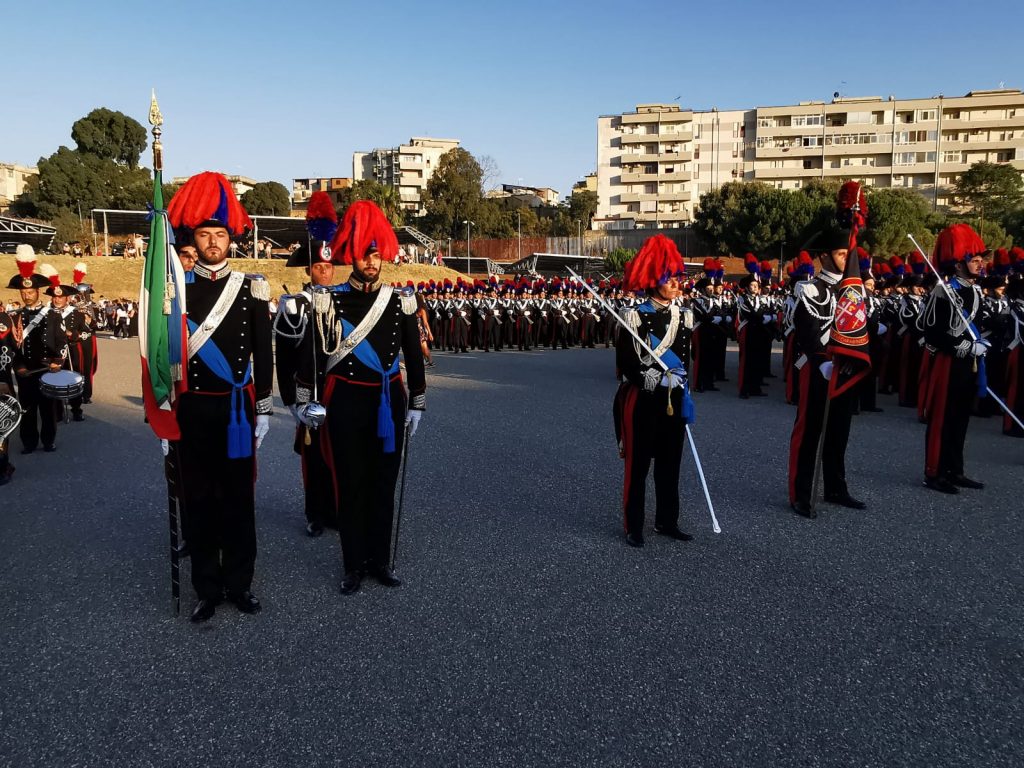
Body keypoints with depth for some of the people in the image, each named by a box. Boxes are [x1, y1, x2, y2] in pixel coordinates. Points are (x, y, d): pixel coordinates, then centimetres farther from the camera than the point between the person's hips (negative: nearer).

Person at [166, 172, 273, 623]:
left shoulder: (251, 290, 2)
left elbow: (263, 355, 3)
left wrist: (263, 410, 0)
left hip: (237, 409, 0)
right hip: (192, 409, 0)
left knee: (239, 497, 7)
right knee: (199, 498, 7)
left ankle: (239, 583, 19)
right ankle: (207, 589, 18)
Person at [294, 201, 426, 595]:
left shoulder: (401, 302, 1)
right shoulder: (329, 302, -3)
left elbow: (414, 355, 5)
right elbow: (309, 352, 1)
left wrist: (416, 404, 4)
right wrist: (304, 400, -1)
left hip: (389, 402, 2)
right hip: (346, 402, -2)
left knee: (383, 483, 10)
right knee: (350, 484, 5)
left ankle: (380, 560, 23)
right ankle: (354, 565, 17)